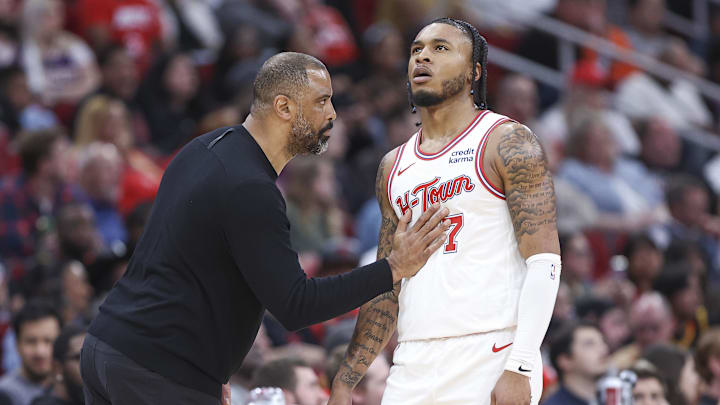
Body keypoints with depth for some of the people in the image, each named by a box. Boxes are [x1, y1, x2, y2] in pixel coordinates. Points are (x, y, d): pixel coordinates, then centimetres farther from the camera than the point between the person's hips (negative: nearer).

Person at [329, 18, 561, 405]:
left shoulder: (508, 143, -1)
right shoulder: (394, 166, 18)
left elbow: (544, 262, -8)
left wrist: (520, 370, -18)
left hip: (490, 359, -6)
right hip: (413, 369, 6)